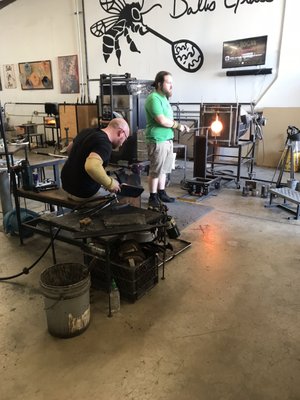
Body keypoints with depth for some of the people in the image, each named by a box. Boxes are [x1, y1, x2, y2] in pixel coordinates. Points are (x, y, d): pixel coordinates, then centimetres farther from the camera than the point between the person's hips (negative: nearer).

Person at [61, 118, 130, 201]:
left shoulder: (87, 131, 3)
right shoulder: (105, 144, -24)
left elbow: (69, 148, 20)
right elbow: (91, 167, -42)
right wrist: (110, 184, -28)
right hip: (82, 192, -8)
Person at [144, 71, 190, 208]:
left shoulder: (163, 98, 16)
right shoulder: (153, 98, -15)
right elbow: (162, 121, -23)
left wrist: (180, 126, 5)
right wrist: (178, 125, -9)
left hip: (167, 139, 9)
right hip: (157, 141, -9)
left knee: (164, 169, 16)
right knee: (155, 171, -1)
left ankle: (161, 193, 28)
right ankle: (153, 197, 10)